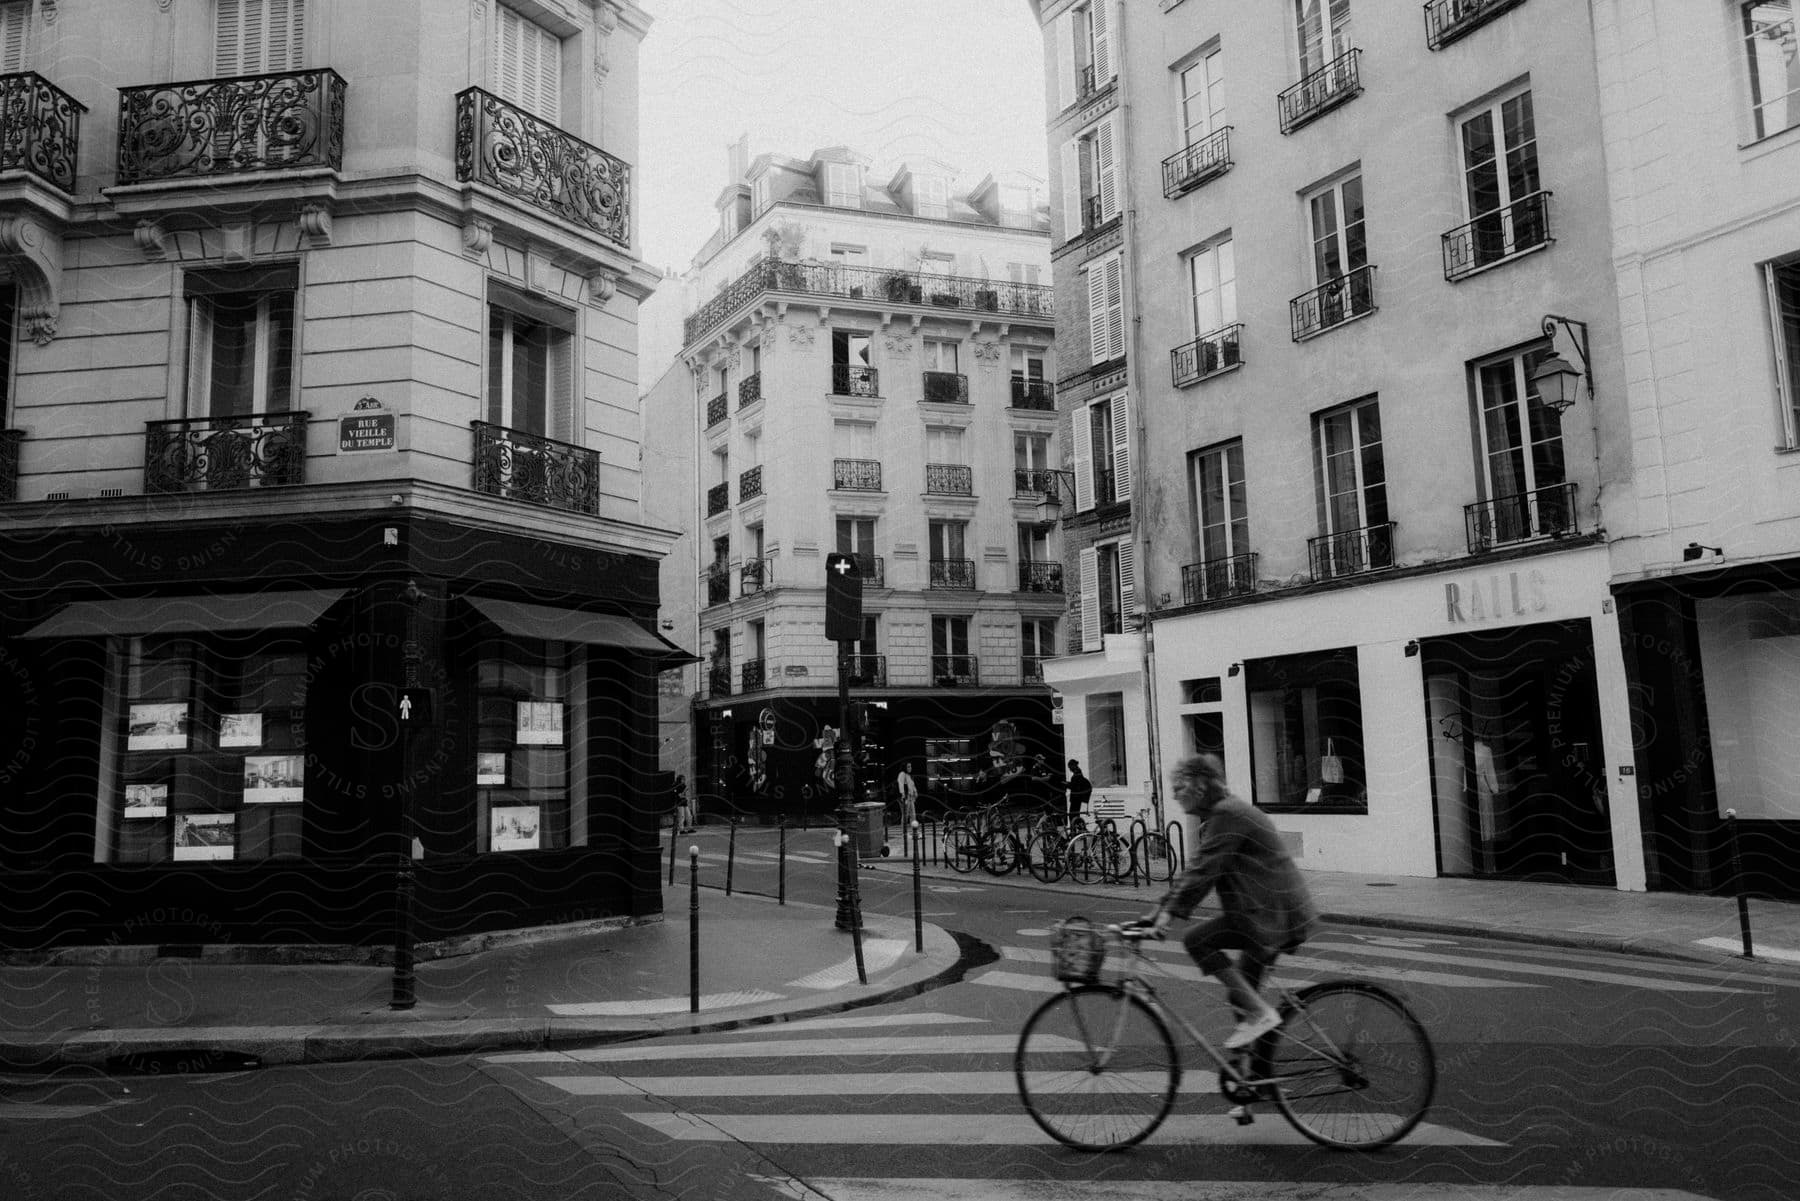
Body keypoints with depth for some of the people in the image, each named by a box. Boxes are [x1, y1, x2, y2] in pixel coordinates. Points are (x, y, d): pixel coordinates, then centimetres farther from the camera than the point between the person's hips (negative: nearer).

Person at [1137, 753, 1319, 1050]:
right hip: (1279, 909, 10)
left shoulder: (1227, 814, -14)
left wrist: (1169, 911, -22)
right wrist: (1163, 908, 12)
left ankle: (1259, 1013, -10)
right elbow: (1200, 871, 17)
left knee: (1196, 940, -15)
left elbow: (1204, 871, -22)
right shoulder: (1226, 811, 16)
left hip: (1273, 913, -10)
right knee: (1239, 995, 14)